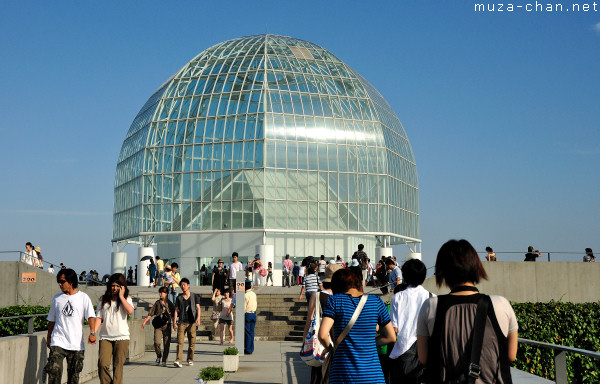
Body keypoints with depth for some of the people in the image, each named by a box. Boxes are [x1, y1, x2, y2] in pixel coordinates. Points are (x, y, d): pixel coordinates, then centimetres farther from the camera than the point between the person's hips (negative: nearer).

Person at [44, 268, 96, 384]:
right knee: (54, 370, -14)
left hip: (77, 344, -1)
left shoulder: (83, 297, 2)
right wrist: (49, 337, 22)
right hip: (58, 341, 1)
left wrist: (92, 333, -23)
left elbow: (91, 316, -8)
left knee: (74, 374, 6)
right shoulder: (57, 298, 10)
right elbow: (51, 320, 20)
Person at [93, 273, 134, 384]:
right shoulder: (103, 299, 12)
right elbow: (99, 317, 8)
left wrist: (121, 296, -6)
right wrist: (93, 332, -5)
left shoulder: (126, 298, 7)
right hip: (105, 336, 1)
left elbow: (130, 311, -13)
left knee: (118, 366, -4)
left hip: (121, 337, -1)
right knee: (103, 364, -13)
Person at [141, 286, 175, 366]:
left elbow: (173, 315, 11)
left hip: (167, 325, 0)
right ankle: (158, 356, 13)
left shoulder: (170, 304, 8)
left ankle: (164, 360, 9)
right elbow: (150, 314, 11)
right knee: (156, 342, -13)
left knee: (166, 344, -2)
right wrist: (145, 321, 3)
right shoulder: (157, 303, 9)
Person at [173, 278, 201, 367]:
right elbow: (176, 310, 11)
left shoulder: (194, 296, 8)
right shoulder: (179, 298, 12)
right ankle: (178, 361, -19)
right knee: (180, 342, -12)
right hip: (181, 322, 1)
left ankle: (190, 360, 17)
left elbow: (198, 308, 2)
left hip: (191, 322, 0)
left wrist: (198, 318, -14)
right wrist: (174, 322, 1)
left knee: (192, 342, 3)